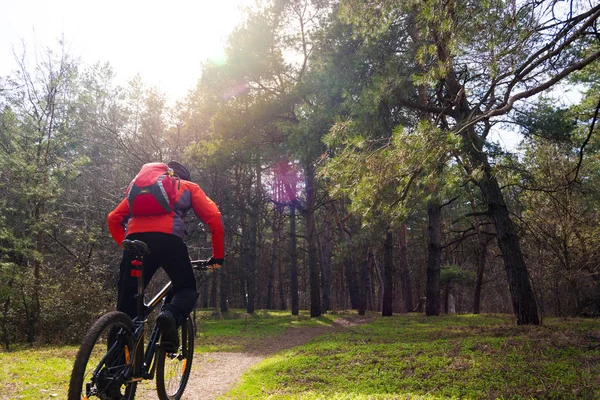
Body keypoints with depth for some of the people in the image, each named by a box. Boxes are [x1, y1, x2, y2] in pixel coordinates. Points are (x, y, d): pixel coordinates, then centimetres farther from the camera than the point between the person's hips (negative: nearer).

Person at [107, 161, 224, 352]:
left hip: (135, 239, 3)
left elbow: (114, 219, 28)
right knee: (187, 289, 15)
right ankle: (170, 316, -18)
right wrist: (218, 255, 20)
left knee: (127, 301, 10)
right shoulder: (189, 187, 28)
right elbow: (213, 217, 14)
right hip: (167, 238, -3)